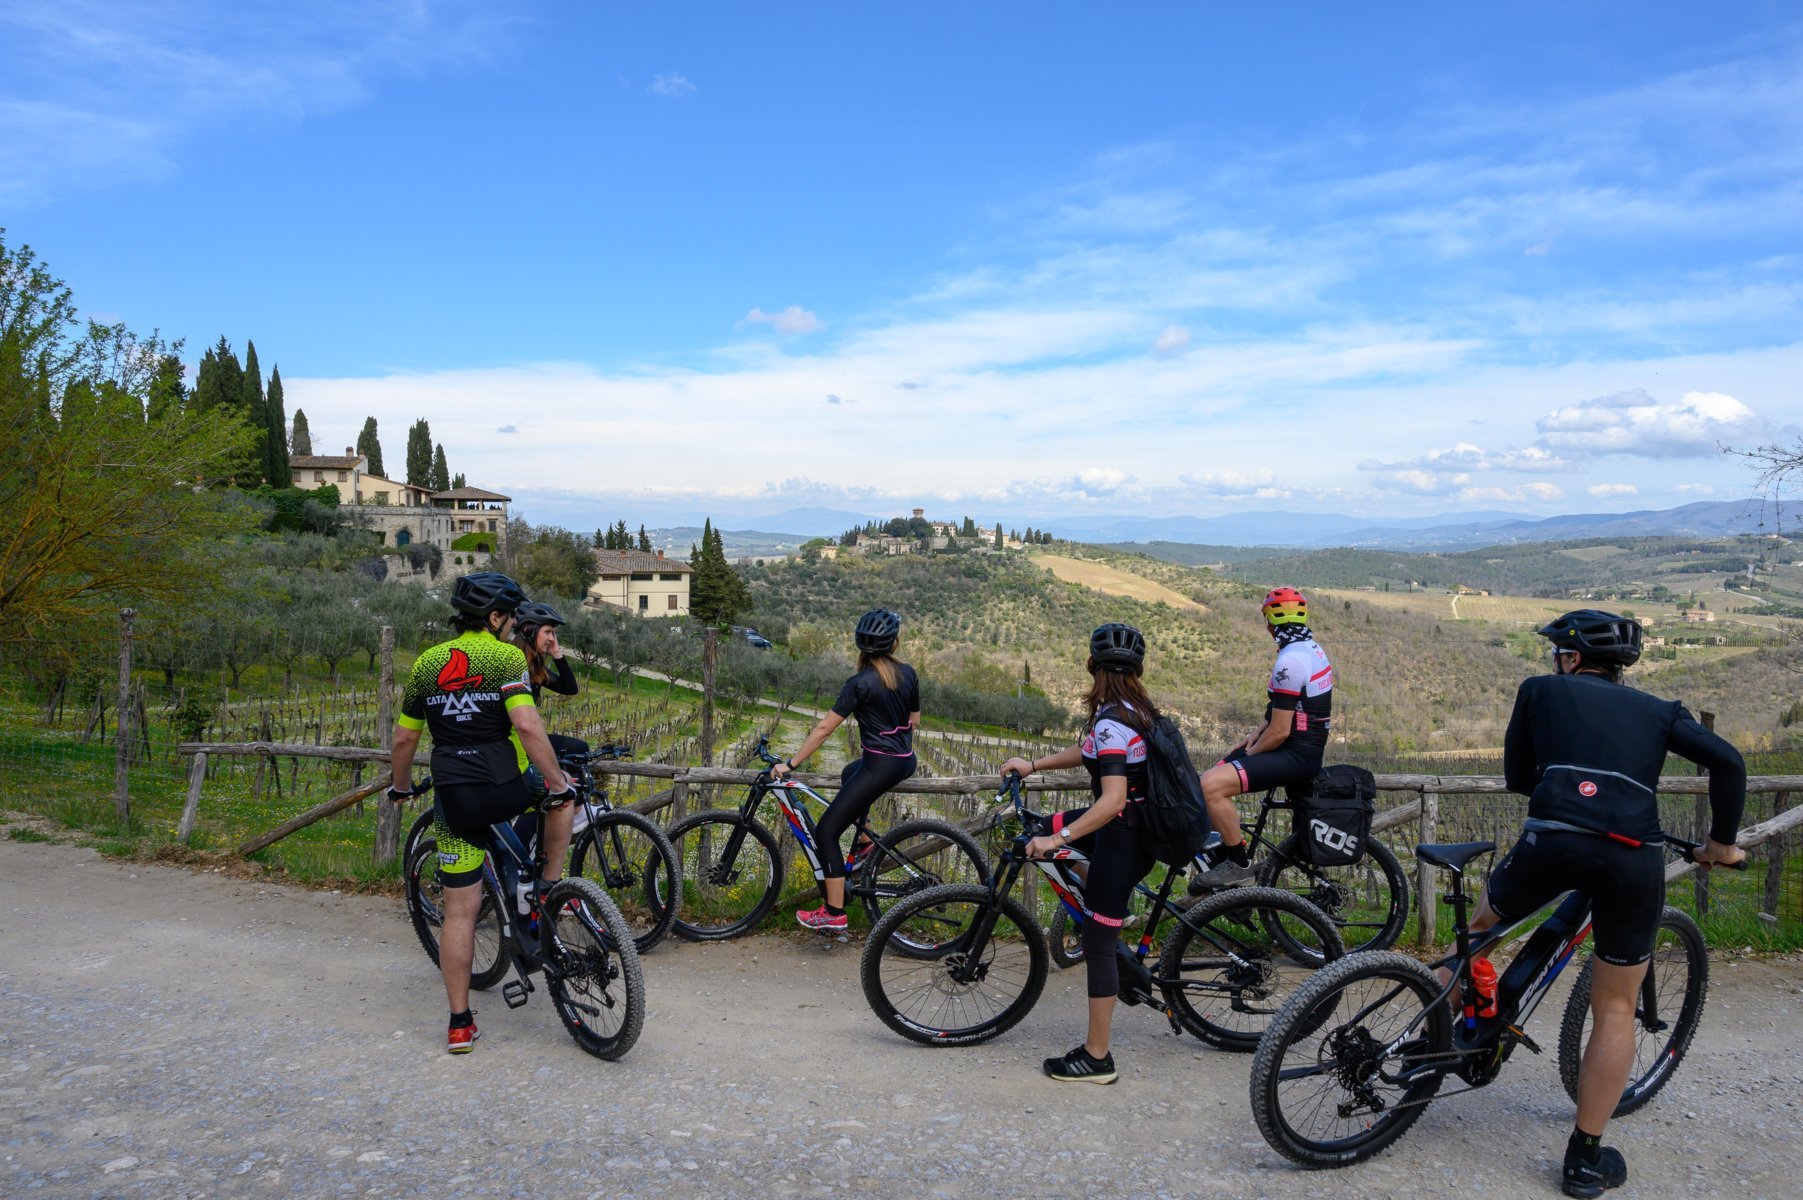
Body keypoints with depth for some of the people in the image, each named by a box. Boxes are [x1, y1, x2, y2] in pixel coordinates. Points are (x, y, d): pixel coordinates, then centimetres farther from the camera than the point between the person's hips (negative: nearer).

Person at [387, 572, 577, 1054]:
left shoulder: (426, 663, 11)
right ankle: (549, 890, 22)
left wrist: (401, 787, 32)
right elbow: (527, 726, -18)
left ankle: (460, 1024, 14)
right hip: (507, 789, -4)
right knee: (562, 796, 29)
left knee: (459, 911, 9)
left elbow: (403, 738, 16)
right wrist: (559, 783, -12)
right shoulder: (506, 656, -5)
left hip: (454, 797, 4)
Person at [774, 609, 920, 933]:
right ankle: (864, 844, 38)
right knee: (849, 774, 38)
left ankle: (834, 914, -4)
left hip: (881, 766, -8)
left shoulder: (861, 683, -16)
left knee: (826, 832, -4)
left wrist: (790, 764, -12)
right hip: (906, 762, 8)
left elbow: (824, 728, -17)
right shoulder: (908, 674, 1)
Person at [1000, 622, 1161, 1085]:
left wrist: (1057, 840, -29)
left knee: (1098, 943, -1)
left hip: (1123, 836, -9)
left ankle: (1097, 1059, 9)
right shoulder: (1139, 710, 5)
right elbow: (1088, 753, 19)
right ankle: (1110, 910, 31)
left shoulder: (1110, 723, -24)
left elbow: (1113, 799, -31)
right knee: (1051, 825, 26)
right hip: (1145, 826, 9)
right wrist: (1033, 764, 18)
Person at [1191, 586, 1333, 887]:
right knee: (1209, 780, 10)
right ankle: (1225, 860, 18)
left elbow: (1280, 731, -21)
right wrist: (1256, 733, 11)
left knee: (1211, 785, -24)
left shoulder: (1290, 662, -22)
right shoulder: (1311, 648, 11)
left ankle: (1239, 863, -10)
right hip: (1307, 747, 11)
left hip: (1297, 755, -11)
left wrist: (1248, 754, -5)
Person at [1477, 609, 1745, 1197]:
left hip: (1551, 841, -1)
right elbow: (1726, 759, 8)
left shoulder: (1542, 690, 20)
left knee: (1484, 923, 29)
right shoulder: (1657, 709, 23)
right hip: (1633, 861, 2)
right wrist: (1722, 841, 18)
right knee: (1615, 1009, 16)